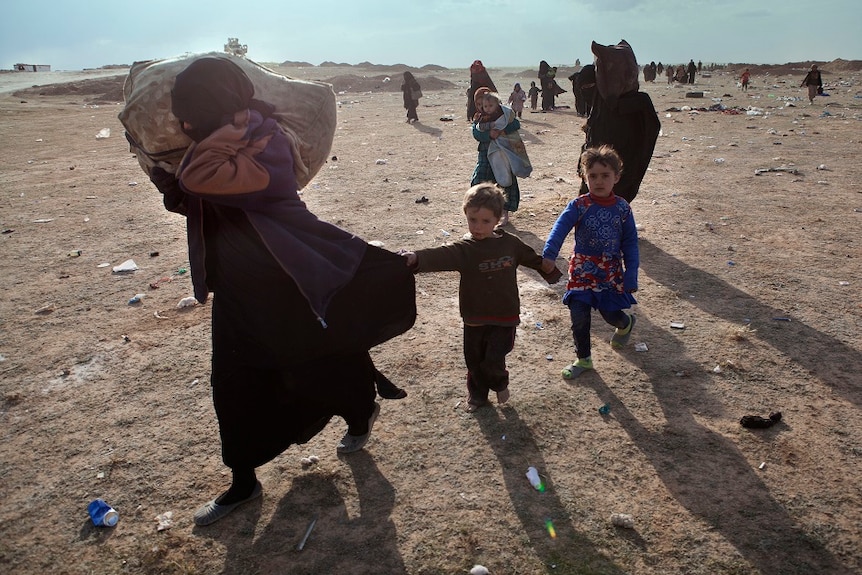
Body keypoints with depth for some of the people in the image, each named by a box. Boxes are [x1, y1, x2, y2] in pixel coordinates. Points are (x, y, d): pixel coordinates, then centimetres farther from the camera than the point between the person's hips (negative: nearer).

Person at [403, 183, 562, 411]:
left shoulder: (510, 243, -4)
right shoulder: (464, 248, -14)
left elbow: (533, 259, 15)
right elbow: (440, 256, -35)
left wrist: (550, 271, 25)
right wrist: (416, 258, -54)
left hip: (504, 317, 0)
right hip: (475, 318, 0)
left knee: (493, 362, -4)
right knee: (474, 361, 14)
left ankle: (500, 384, 31)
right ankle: (477, 394, 43)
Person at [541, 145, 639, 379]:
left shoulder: (622, 208, -4)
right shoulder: (579, 206, -10)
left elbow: (630, 243, 0)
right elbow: (560, 228, -26)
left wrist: (631, 276, -5)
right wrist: (549, 254, -44)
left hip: (612, 273, 1)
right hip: (582, 271, -1)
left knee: (610, 314, 7)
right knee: (579, 317, -1)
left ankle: (626, 323, 46)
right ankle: (583, 359, 21)